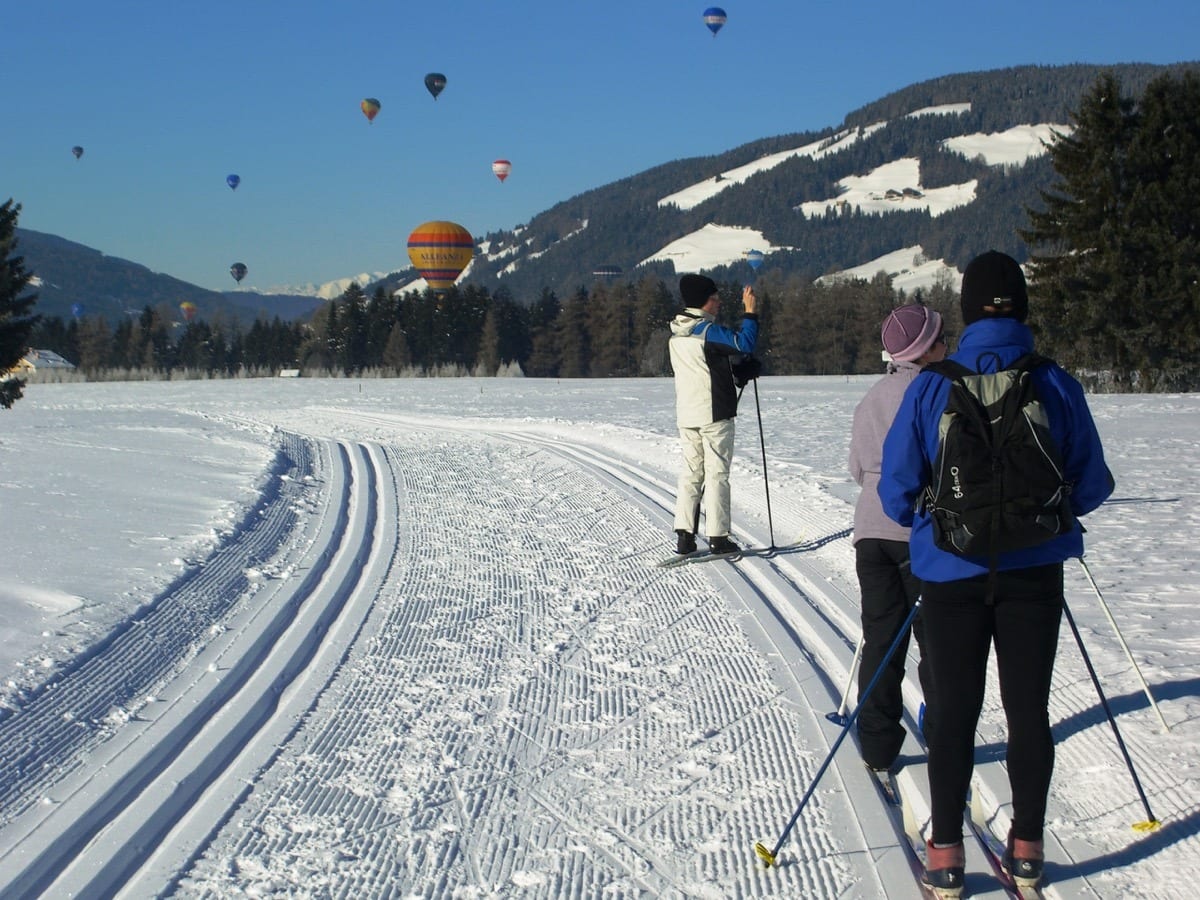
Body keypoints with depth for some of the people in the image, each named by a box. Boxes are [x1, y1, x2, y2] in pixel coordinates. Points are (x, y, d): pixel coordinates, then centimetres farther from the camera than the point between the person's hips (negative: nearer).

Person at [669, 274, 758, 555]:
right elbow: (744, 344, -20)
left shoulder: (676, 334, 11)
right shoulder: (707, 330, -14)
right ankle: (717, 537, 0)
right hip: (714, 414, -7)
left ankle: (684, 535, 6)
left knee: (691, 473, 11)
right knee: (716, 474, -1)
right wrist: (750, 312, -11)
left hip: (686, 415, 7)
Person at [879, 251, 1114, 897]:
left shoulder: (931, 388, -9)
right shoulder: (1056, 386, -6)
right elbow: (1092, 487, 0)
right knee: (1028, 708, 12)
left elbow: (895, 488, -5)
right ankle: (1026, 848, 20)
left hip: (953, 572, 0)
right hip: (1034, 571, 1)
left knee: (953, 710, 9)